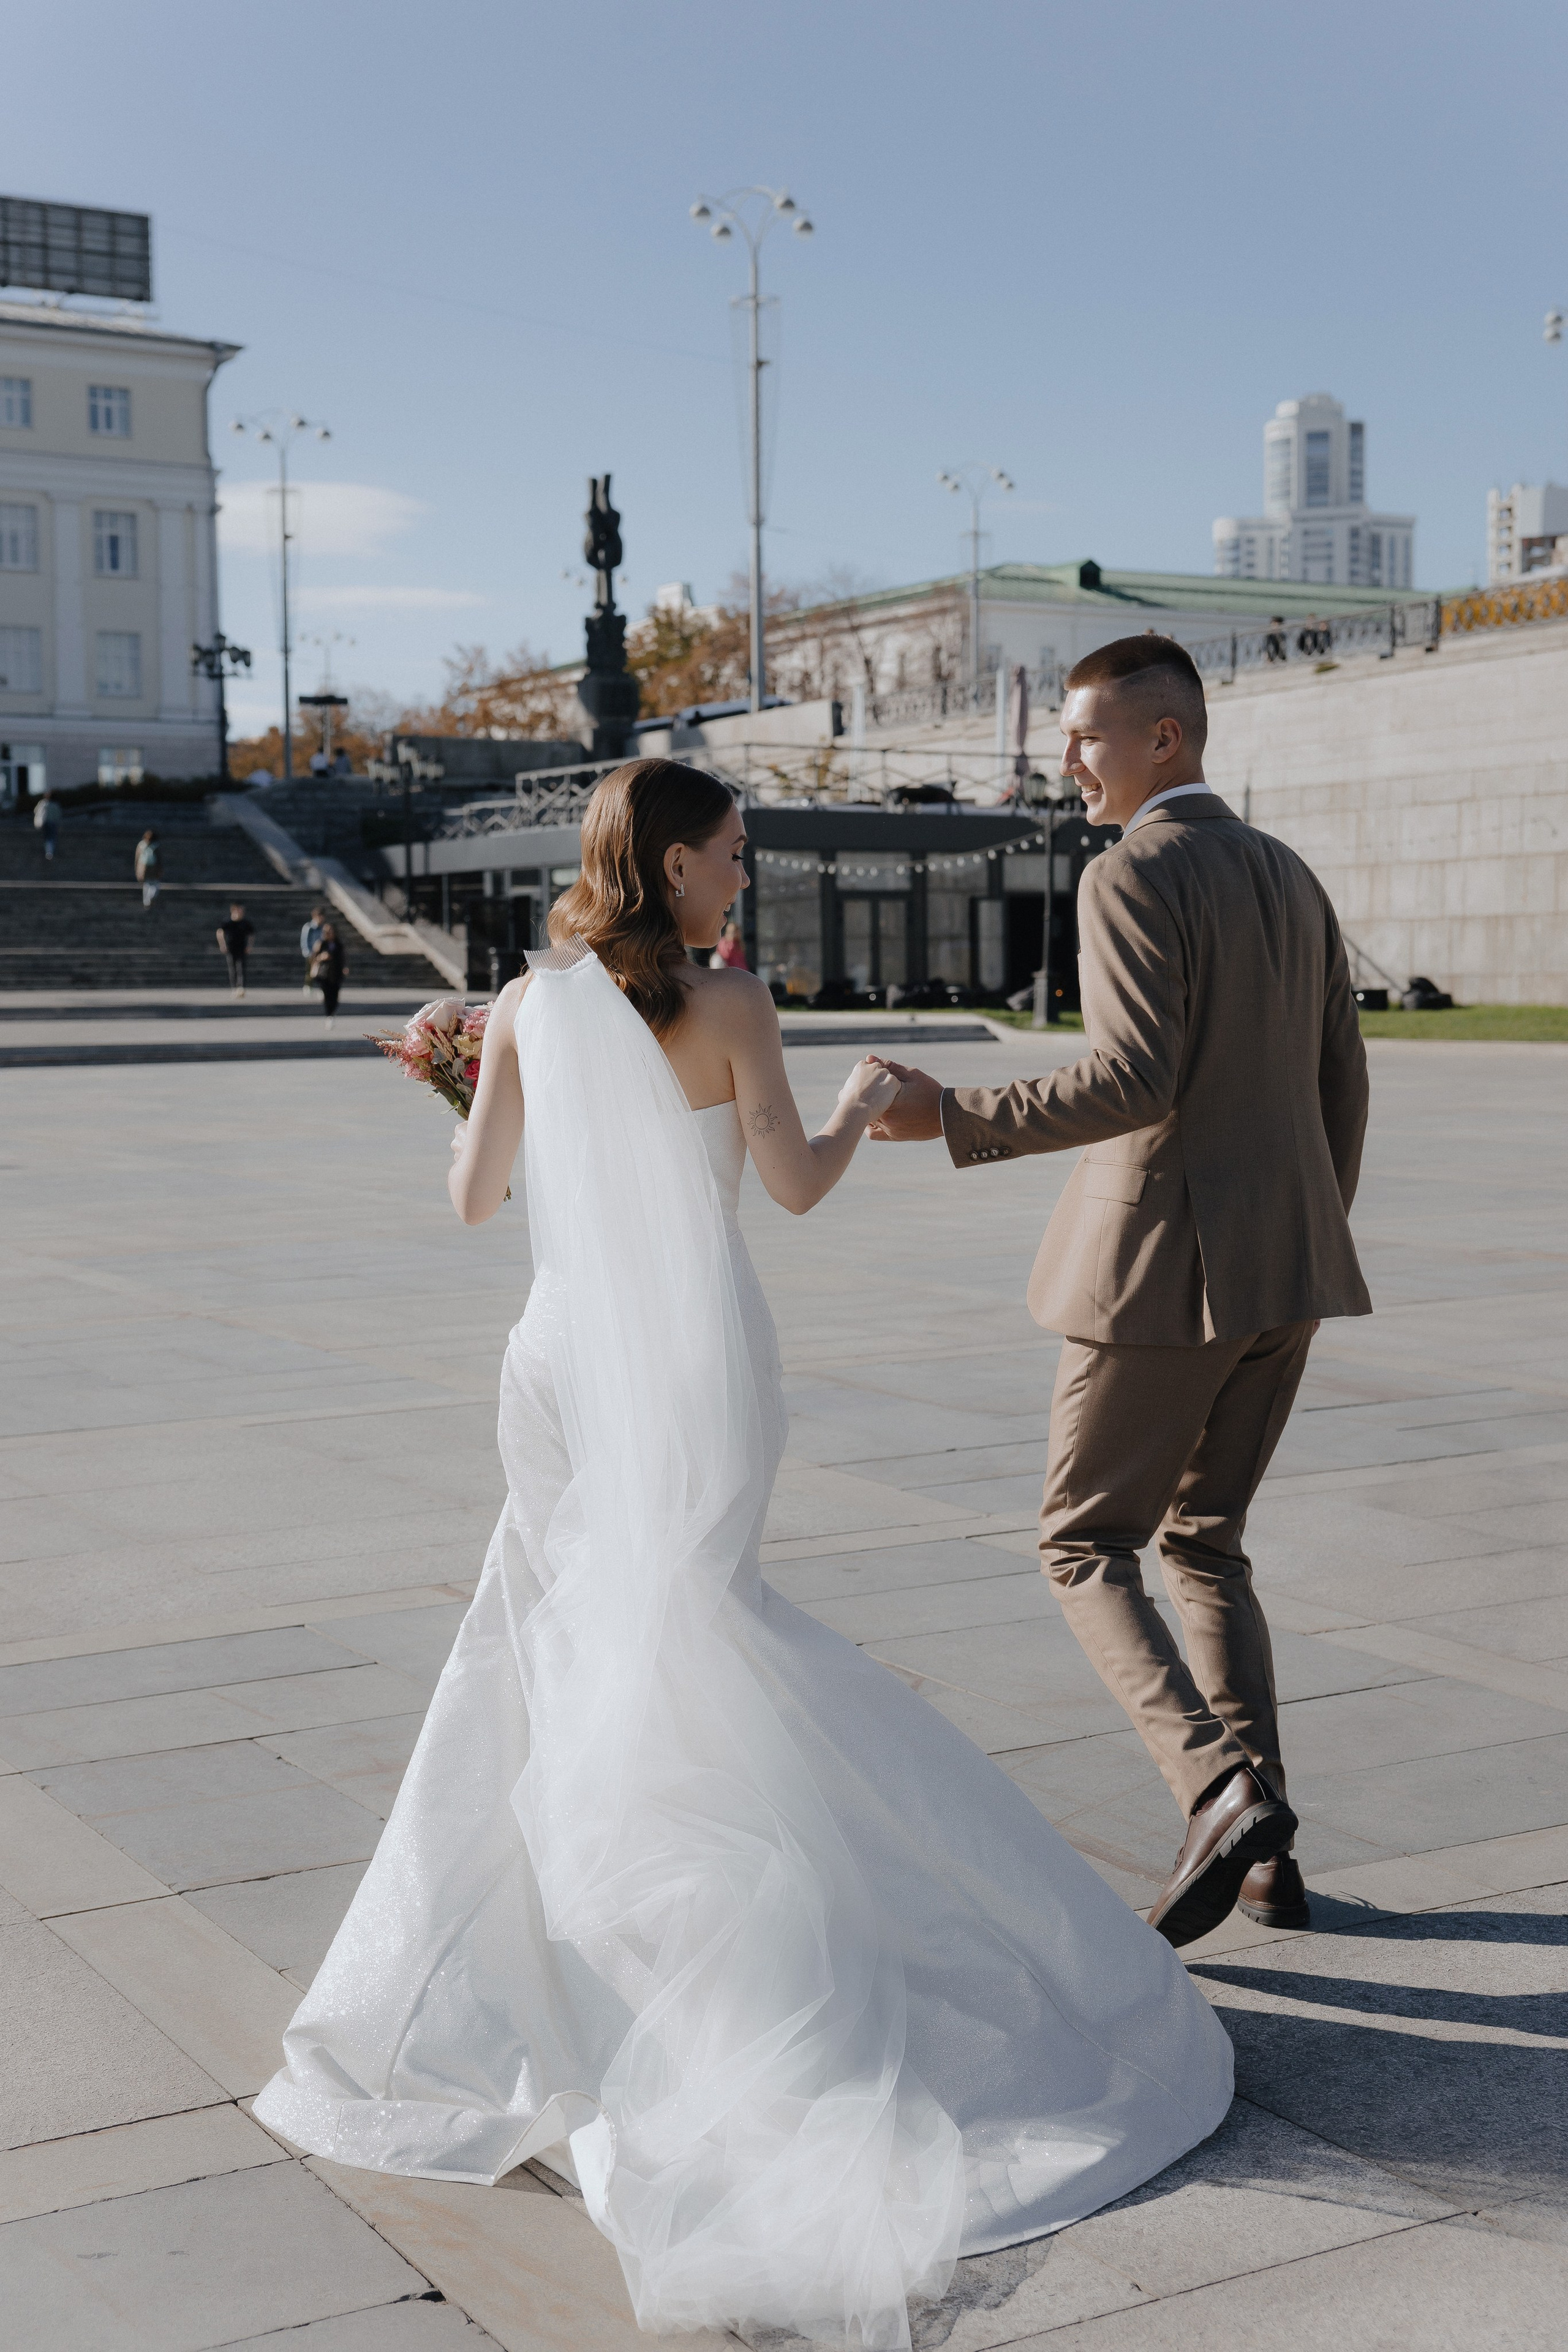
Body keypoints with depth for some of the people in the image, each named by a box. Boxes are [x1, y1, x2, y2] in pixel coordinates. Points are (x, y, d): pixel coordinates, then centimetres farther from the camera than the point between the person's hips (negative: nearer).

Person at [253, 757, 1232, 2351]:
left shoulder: (529, 1005, 1)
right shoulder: (731, 1007, -8)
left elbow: (474, 1198, 4)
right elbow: (797, 1188, -3)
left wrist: (461, 1073, 23)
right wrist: (869, 1103, 17)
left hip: (571, 1357, 3)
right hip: (702, 1360, -3)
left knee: (560, 1637, 16)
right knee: (674, 1635, 9)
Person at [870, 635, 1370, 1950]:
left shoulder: (1130, 877, -12)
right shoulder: (1290, 876, 14)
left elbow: (1137, 1079, -23)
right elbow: (1342, 1088, 16)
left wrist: (957, 1118, -17)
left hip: (1164, 1267, -8)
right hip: (1285, 1266, 8)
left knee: (1084, 1547, 6)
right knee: (1203, 1541, 19)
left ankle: (1223, 1795, -12)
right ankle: (1265, 1854, 14)